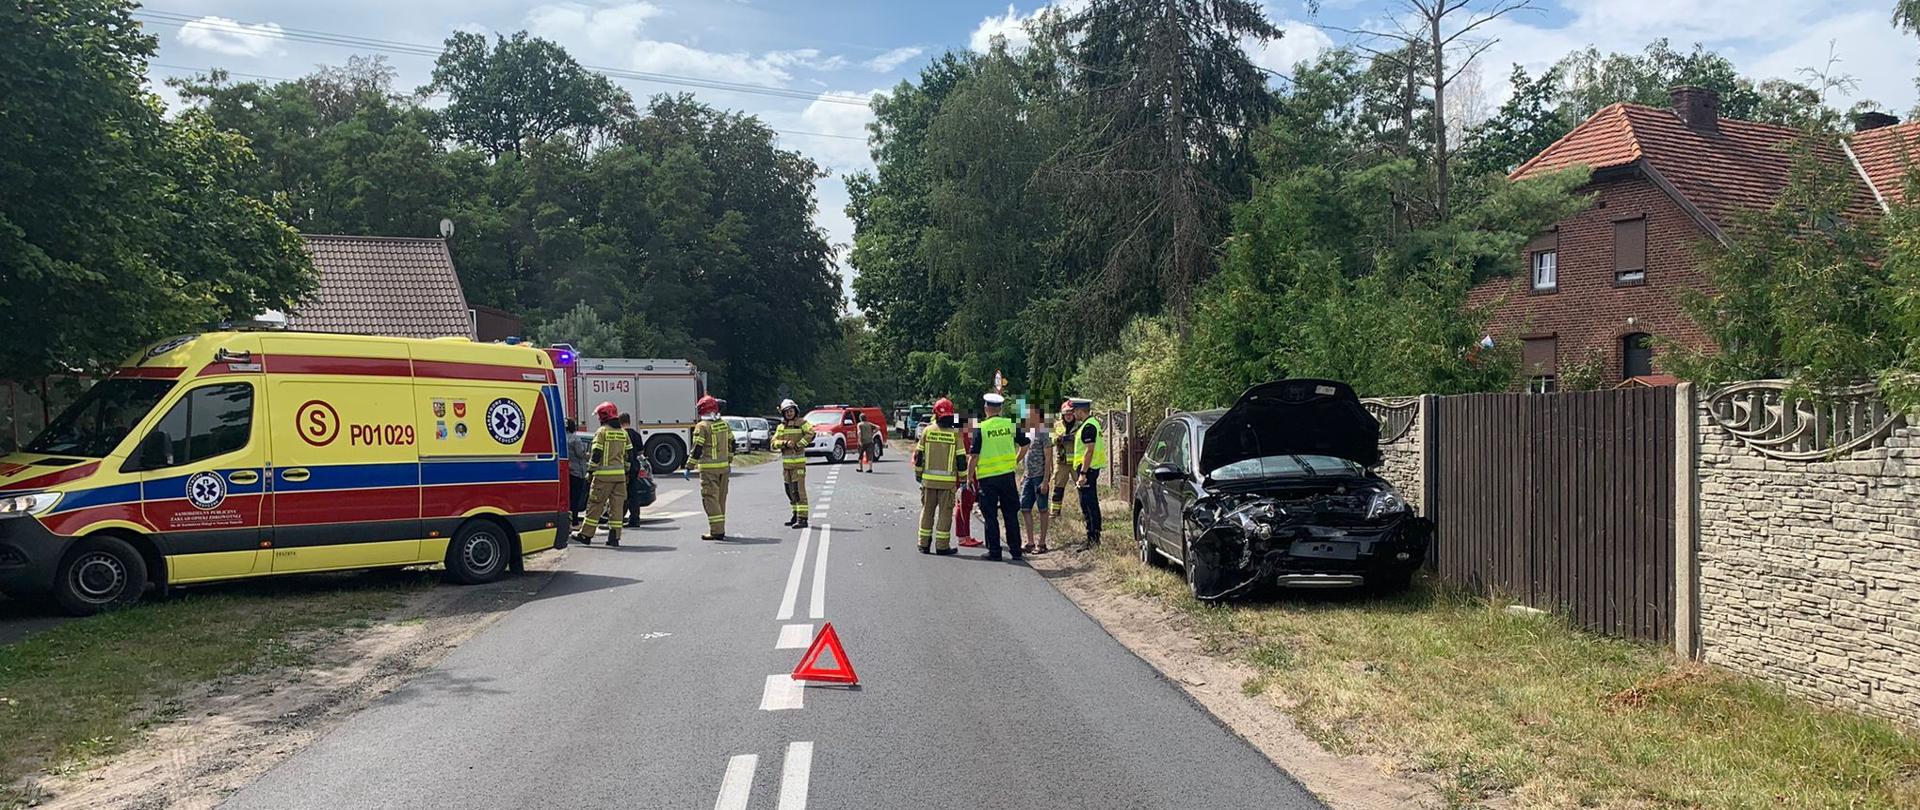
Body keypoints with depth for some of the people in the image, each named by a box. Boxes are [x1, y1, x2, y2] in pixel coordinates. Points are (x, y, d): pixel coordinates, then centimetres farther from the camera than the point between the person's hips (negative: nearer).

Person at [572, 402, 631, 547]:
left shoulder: (602, 432, -7)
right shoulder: (623, 433, 12)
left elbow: (596, 454, -11)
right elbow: (628, 455, 14)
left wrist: (590, 470, -2)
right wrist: (626, 472, 20)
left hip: (604, 474, -5)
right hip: (620, 474, 5)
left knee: (595, 505, 1)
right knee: (617, 505, 6)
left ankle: (585, 535, 6)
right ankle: (614, 537, 5)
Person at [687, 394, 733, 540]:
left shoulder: (702, 426, -12)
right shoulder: (724, 424, 8)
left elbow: (697, 449, -15)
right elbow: (731, 444, 15)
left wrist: (689, 467, -9)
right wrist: (729, 462, 26)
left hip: (709, 468, -7)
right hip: (724, 466, 7)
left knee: (710, 498, -4)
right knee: (721, 498, 14)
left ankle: (717, 531, -9)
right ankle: (720, 529, 21)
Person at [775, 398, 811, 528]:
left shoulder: (801, 423, -1)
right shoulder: (781, 427, 15)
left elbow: (810, 434, -19)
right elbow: (774, 443, 5)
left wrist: (798, 445, -20)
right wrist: (785, 443, -13)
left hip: (798, 462, -7)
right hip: (786, 463, 7)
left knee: (798, 490, -13)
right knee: (789, 491, 14)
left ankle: (802, 518, -15)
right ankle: (796, 515, 27)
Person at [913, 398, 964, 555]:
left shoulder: (927, 431, 0)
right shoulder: (955, 434, -5)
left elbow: (919, 455, 4)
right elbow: (961, 459, -4)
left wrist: (918, 473, 17)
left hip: (928, 479, 2)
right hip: (948, 481, -2)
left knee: (927, 511, 12)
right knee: (945, 513, 4)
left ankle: (924, 544, 15)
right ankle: (942, 546, 4)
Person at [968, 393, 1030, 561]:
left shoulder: (980, 428, -10)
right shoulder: (1011, 424, 1)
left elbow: (974, 456, -11)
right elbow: (1025, 445, 10)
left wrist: (969, 476, -1)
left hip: (987, 477, -3)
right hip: (1007, 475, 3)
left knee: (990, 516, 5)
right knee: (1011, 514, 12)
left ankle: (994, 551, 7)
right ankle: (1015, 550, 15)